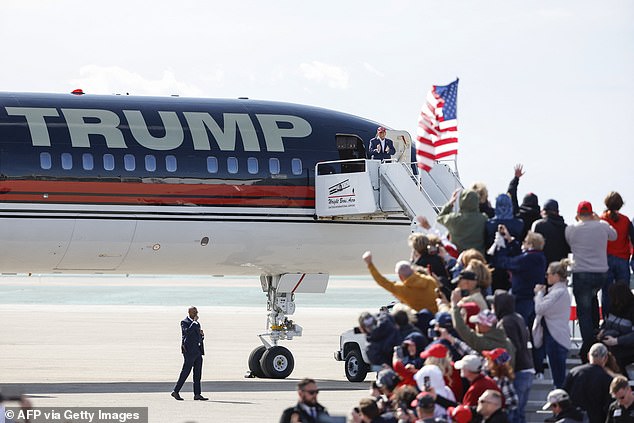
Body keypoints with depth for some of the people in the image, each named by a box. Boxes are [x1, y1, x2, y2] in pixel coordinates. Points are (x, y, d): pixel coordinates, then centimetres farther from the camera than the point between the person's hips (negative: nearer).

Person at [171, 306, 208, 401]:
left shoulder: (197, 323, 19)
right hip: (189, 350, -8)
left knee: (198, 373, 5)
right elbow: (187, 331, -24)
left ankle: (197, 394, 6)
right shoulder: (184, 322, -5)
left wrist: (202, 335, 3)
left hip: (198, 351, 8)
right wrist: (194, 322, -19)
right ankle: (175, 391, 1)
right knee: (185, 372, -7)